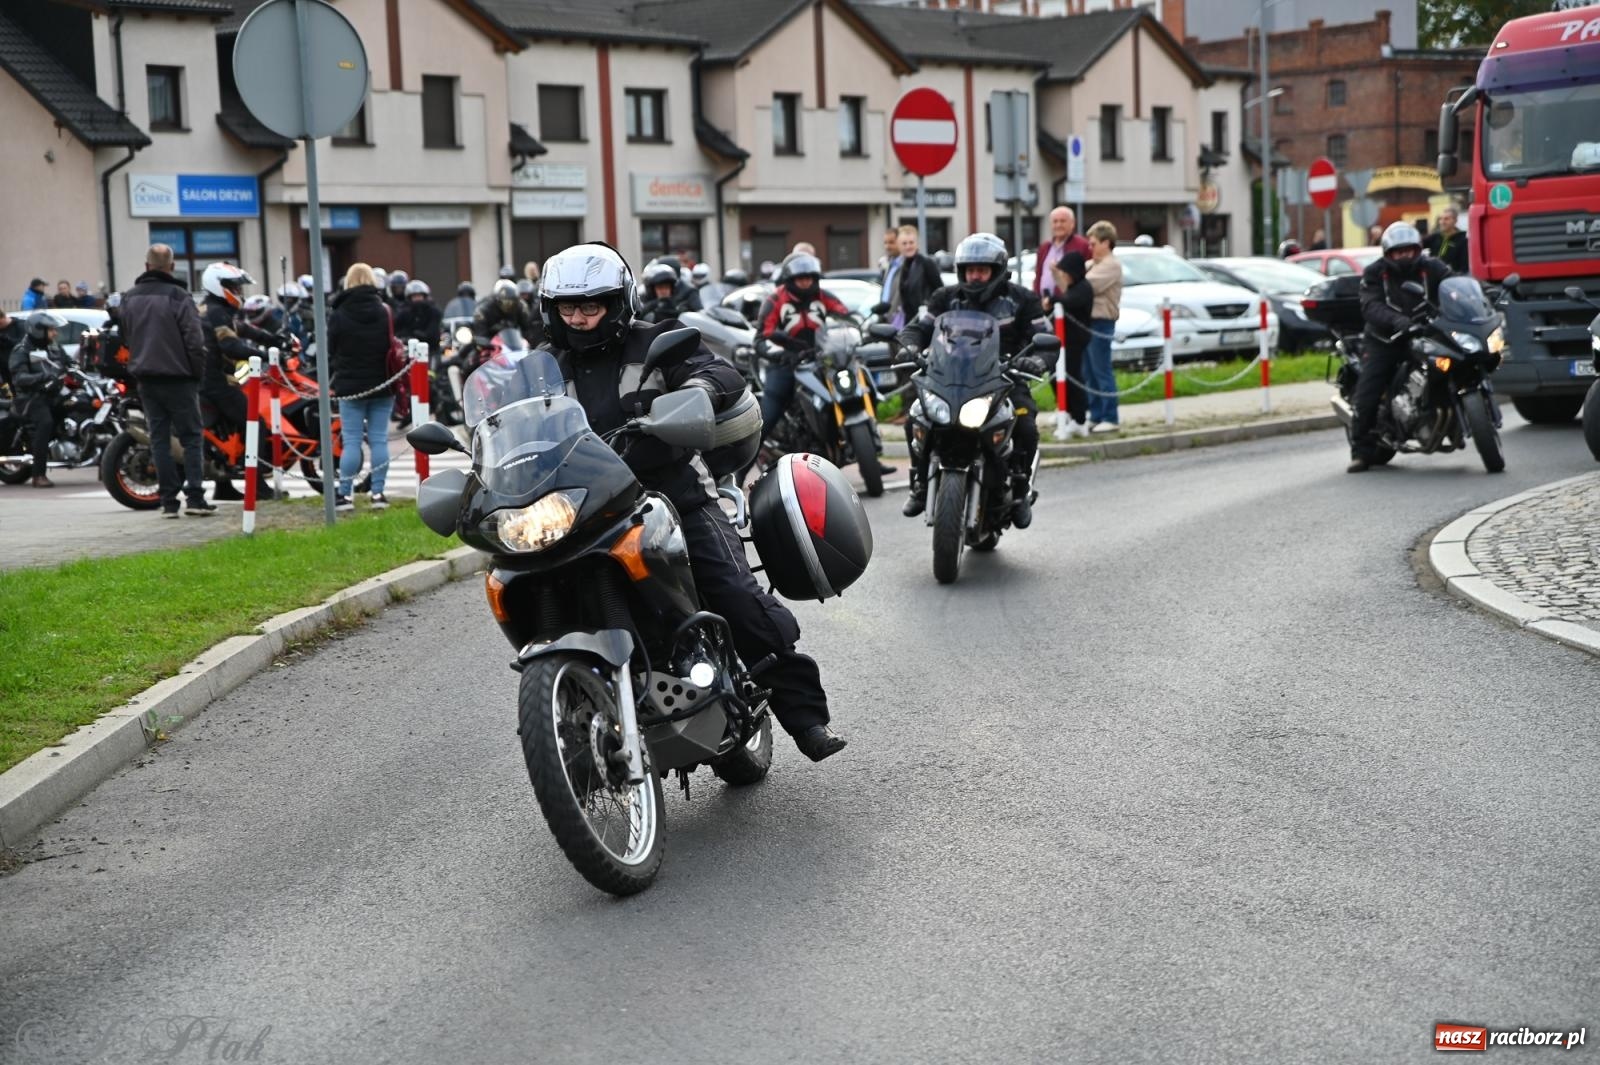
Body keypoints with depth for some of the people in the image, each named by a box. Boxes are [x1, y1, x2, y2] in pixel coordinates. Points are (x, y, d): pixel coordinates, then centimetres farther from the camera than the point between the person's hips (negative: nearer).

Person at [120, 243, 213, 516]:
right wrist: (198, 373, -4)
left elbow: (125, 337, 17)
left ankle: (168, 501, 5)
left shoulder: (129, 298, 8)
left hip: (145, 379, 5)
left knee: (159, 438, 8)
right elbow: (194, 339, -14)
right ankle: (194, 497, -8)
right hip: (178, 377, -5)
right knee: (191, 437, 1)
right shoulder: (178, 296, -11)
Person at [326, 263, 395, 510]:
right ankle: (378, 493, 4)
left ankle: (344, 494, 2)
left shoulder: (338, 315, -6)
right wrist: (396, 381, 10)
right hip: (382, 386, 2)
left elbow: (331, 352, -1)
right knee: (379, 439, 5)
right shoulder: (385, 312, 0)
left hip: (351, 387, -2)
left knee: (351, 441, 1)